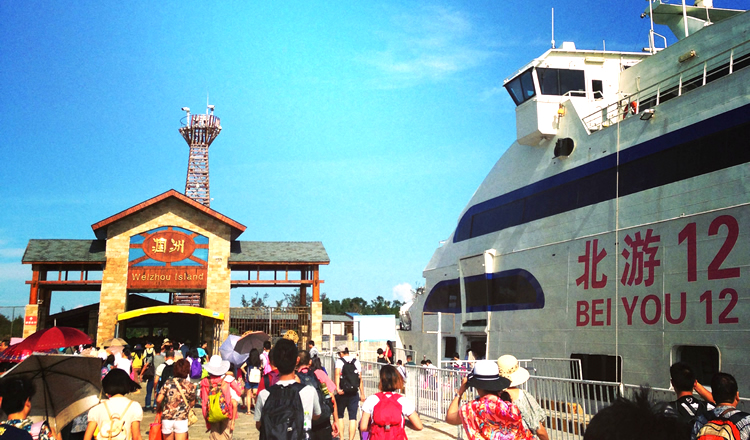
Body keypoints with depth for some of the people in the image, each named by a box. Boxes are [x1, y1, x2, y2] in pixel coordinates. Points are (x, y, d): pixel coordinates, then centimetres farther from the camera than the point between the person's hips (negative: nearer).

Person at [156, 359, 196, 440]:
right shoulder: (190, 386, -2)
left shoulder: (168, 383, 0)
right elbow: (192, 403, 6)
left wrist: (158, 408, 15)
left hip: (167, 418, 2)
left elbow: (158, 400, -5)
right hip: (181, 419, -2)